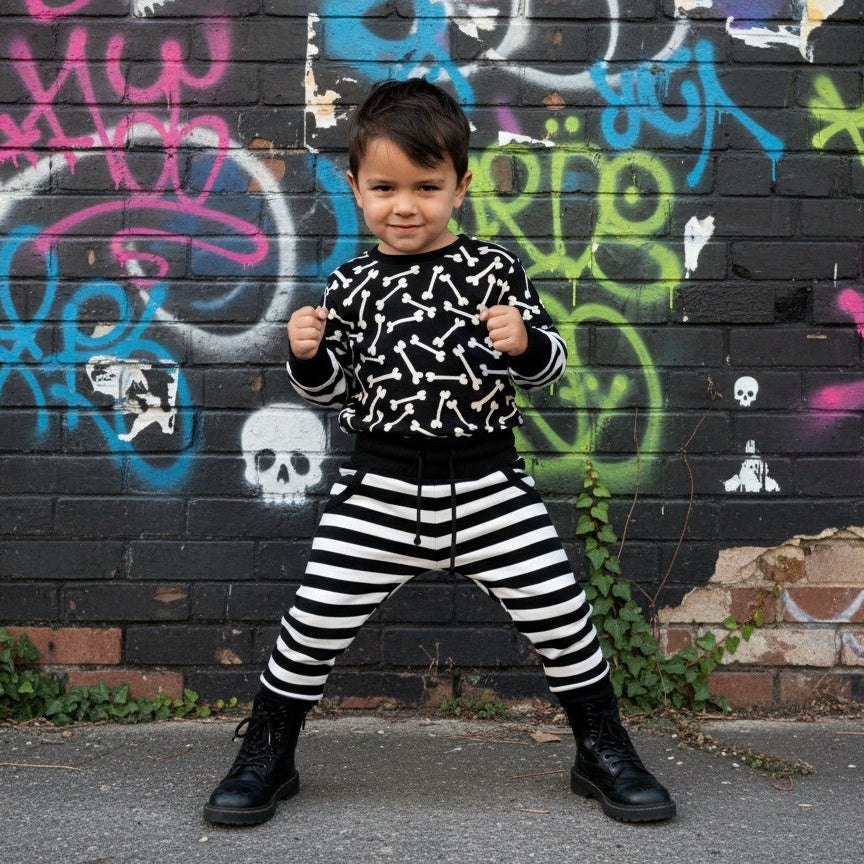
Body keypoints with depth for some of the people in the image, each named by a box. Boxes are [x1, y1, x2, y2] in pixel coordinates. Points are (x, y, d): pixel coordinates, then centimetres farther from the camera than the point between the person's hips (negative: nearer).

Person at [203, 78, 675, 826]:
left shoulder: (493, 269, -1)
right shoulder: (352, 286, 2)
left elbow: (548, 366, 1)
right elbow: (338, 391, 10)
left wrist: (524, 342, -20)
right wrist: (308, 356, -10)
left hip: (488, 483, 0)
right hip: (383, 485, 1)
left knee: (560, 612, 1)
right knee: (317, 618, 3)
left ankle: (604, 751, 23)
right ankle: (265, 754, 25)